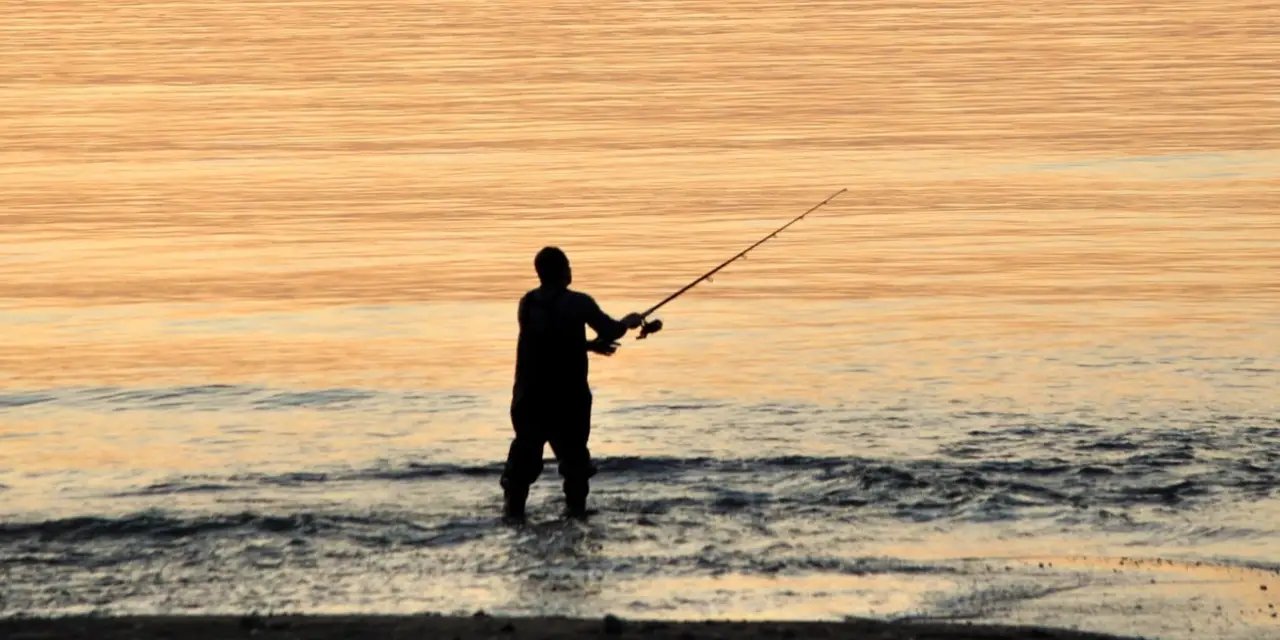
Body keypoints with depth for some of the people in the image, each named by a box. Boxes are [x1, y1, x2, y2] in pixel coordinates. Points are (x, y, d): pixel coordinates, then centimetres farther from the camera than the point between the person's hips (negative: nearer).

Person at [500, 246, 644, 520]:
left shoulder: (528, 303, 6)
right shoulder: (578, 303, -8)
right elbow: (610, 331, -2)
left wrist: (588, 344, 23)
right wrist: (628, 322, 20)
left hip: (530, 394, 3)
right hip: (568, 394, -3)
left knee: (526, 448, 7)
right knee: (573, 448, 11)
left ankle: (513, 504, -1)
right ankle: (576, 505, 9)